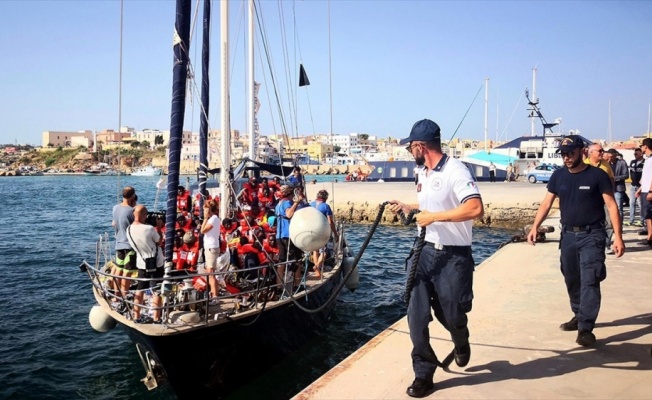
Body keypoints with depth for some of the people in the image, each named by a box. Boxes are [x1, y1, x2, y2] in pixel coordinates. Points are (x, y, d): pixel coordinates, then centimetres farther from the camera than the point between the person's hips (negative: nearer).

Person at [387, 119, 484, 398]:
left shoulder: (455, 171, -17)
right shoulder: (423, 174, 11)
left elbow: (476, 209, -29)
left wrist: (433, 216, -25)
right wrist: (406, 208, 15)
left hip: (453, 257, -7)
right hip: (424, 252, 7)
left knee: (452, 316, 10)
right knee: (416, 317, 2)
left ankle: (461, 344, 45)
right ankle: (423, 374, 16)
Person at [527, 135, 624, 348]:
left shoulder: (597, 175, -8)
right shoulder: (558, 176, 3)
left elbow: (611, 205, -8)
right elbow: (546, 203, 5)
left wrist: (618, 237, -14)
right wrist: (535, 227, -7)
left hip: (592, 235, -5)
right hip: (568, 234, 5)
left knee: (589, 281, -9)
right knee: (572, 279, 14)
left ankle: (585, 328, -5)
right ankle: (579, 316, 32)